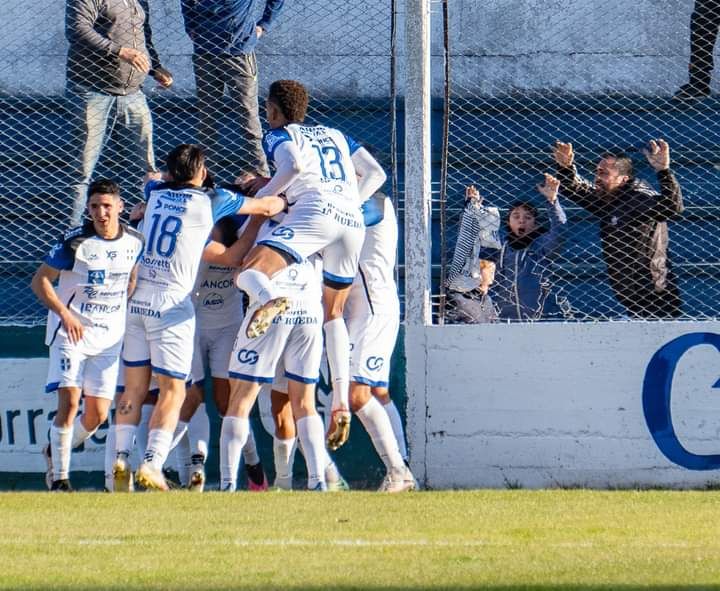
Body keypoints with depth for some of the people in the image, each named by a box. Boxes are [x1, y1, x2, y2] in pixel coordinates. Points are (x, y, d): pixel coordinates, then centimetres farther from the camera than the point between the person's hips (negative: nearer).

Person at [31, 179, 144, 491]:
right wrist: (64, 314, -22)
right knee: (70, 401, -17)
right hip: (71, 331, -4)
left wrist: (129, 319, 13)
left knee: (98, 414, 2)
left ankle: (56, 452, 29)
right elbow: (40, 280, -10)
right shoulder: (75, 241, -13)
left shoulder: (135, 241, -1)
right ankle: (59, 476, -8)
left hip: (109, 336, 4)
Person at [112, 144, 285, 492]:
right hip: (171, 305, -5)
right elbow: (267, 207, 10)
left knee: (134, 388, 10)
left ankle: (121, 459, 1)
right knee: (172, 391, -1)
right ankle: (152, 464, -13)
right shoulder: (210, 201, -2)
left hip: (136, 300, 5)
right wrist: (283, 201, 30)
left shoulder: (155, 193, 10)